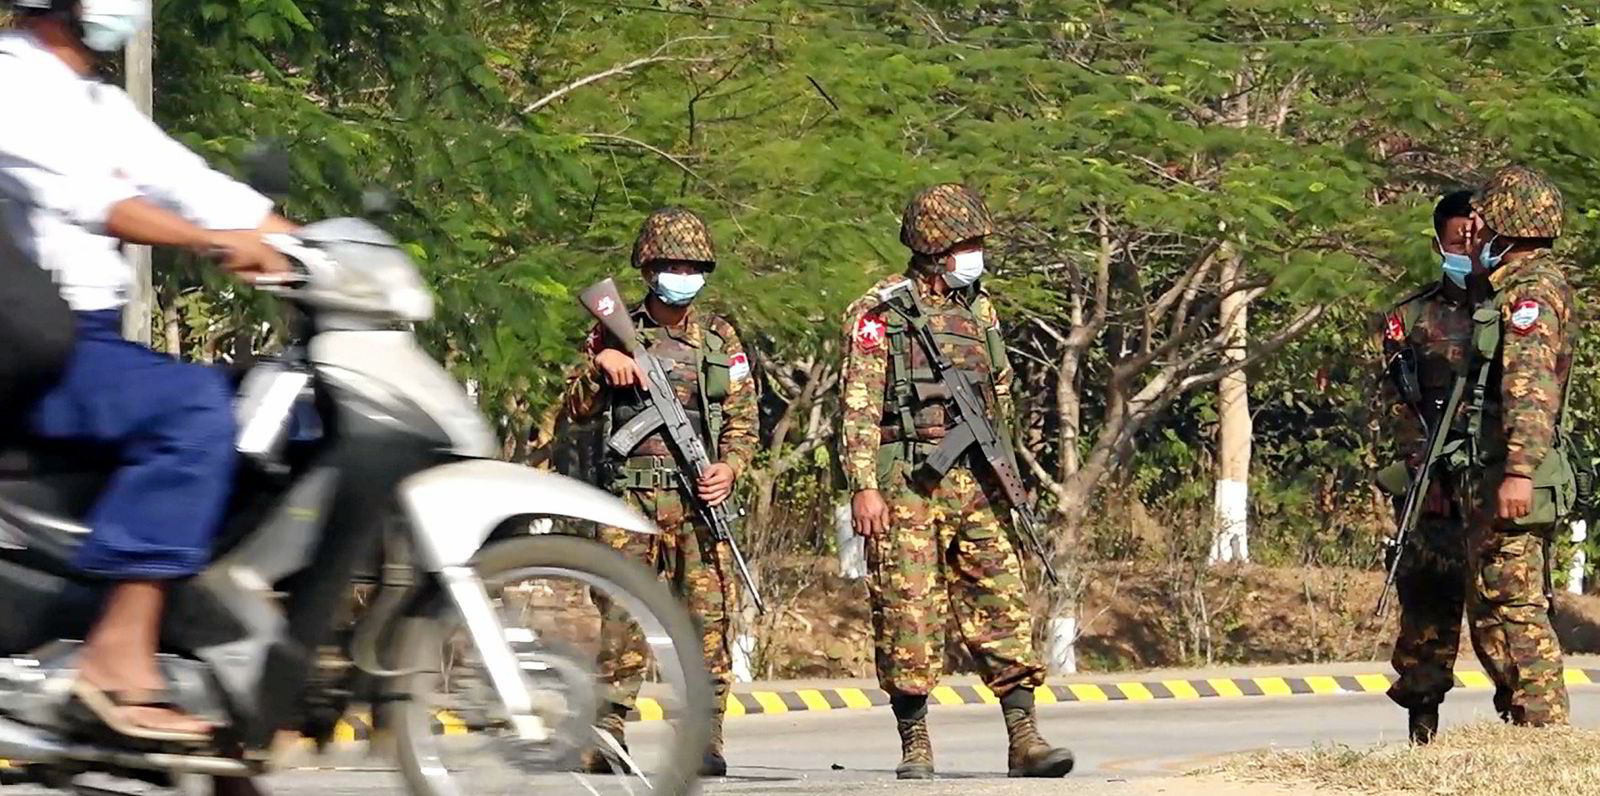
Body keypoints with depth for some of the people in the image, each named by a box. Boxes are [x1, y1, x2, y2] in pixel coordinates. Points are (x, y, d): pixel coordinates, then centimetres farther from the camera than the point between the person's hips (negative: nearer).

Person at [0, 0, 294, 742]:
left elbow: (191, 184, 15)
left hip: (90, 342, 10)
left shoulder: (100, 105, 19)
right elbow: (74, 190, -27)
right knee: (194, 404, -32)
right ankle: (122, 649, -36)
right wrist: (211, 240, -36)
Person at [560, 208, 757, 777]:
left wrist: (729, 468, -6)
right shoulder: (616, 333, 11)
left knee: (708, 617, -4)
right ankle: (606, 735, -5)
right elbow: (578, 411, 7)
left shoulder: (720, 338, 13)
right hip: (631, 495, -1)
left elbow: (743, 419, 13)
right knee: (621, 615, -7)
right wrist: (600, 364, -11)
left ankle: (705, 739, 0)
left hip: (700, 498, 1)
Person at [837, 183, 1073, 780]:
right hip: (906, 484, -5)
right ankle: (915, 746, 3)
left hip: (975, 484, 5)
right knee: (909, 610, -4)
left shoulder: (980, 310, 16)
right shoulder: (880, 313, -2)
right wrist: (864, 486, -15)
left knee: (1002, 603, -3)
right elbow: (859, 406, -7)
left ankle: (1024, 740, -4)